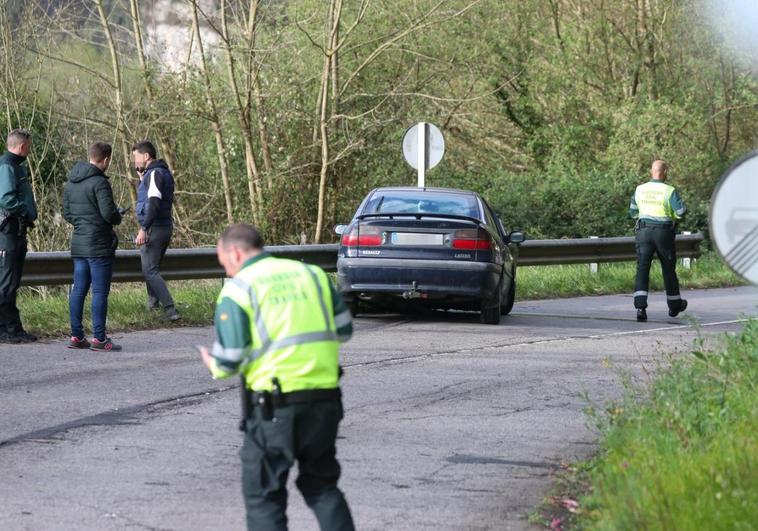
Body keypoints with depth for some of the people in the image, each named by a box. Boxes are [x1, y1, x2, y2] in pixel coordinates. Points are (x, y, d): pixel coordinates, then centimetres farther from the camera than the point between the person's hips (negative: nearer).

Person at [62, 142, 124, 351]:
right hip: (99, 245, -8)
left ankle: (76, 336, 12)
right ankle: (99, 338, -3)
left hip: (78, 244, 8)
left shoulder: (71, 183, 10)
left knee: (78, 290, 10)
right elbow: (109, 213, -21)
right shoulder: (99, 183, -16)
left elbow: (67, 213, 14)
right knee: (100, 292, -4)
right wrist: (118, 217, 0)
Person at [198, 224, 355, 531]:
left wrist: (212, 365, 13)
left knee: (263, 494, 8)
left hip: (273, 404, -5)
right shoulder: (311, 274, 11)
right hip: (325, 397, 5)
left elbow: (229, 360, -9)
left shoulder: (238, 289, -4)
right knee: (322, 485, 20)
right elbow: (344, 329, 13)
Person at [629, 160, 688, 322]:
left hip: (643, 232, 2)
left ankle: (640, 307, -18)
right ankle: (674, 305, 31)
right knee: (668, 269, 14)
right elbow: (682, 211, -14)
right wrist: (671, 215, 7)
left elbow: (633, 212, 15)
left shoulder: (640, 190, 3)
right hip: (664, 233, -2)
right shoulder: (669, 191, -10)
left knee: (642, 270, -2)